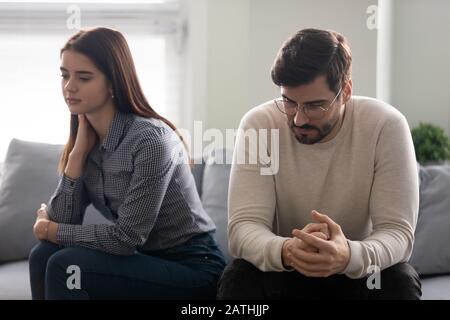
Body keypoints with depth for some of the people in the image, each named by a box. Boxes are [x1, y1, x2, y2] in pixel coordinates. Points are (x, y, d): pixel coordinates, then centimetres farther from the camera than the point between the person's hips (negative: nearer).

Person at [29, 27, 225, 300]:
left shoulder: (150, 140, -22)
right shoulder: (87, 138, 3)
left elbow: (125, 238, -19)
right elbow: (60, 220, -4)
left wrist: (51, 230, -6)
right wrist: (78, 152, -12)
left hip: (192, 268, -7)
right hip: (146, 258, 7)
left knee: (65, 265, -21)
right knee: (44, 255, -10)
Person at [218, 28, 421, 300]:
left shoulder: (386, 126, -19)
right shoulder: (258, 124, -17)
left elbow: (398, 232, -21)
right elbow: (243, 226, -22)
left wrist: (350, 256, -44)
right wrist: (286, 251, -45)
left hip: (359, 272, 0)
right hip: (280, 268, 0)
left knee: (401, 282, -29)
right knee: (238, 279, -30)